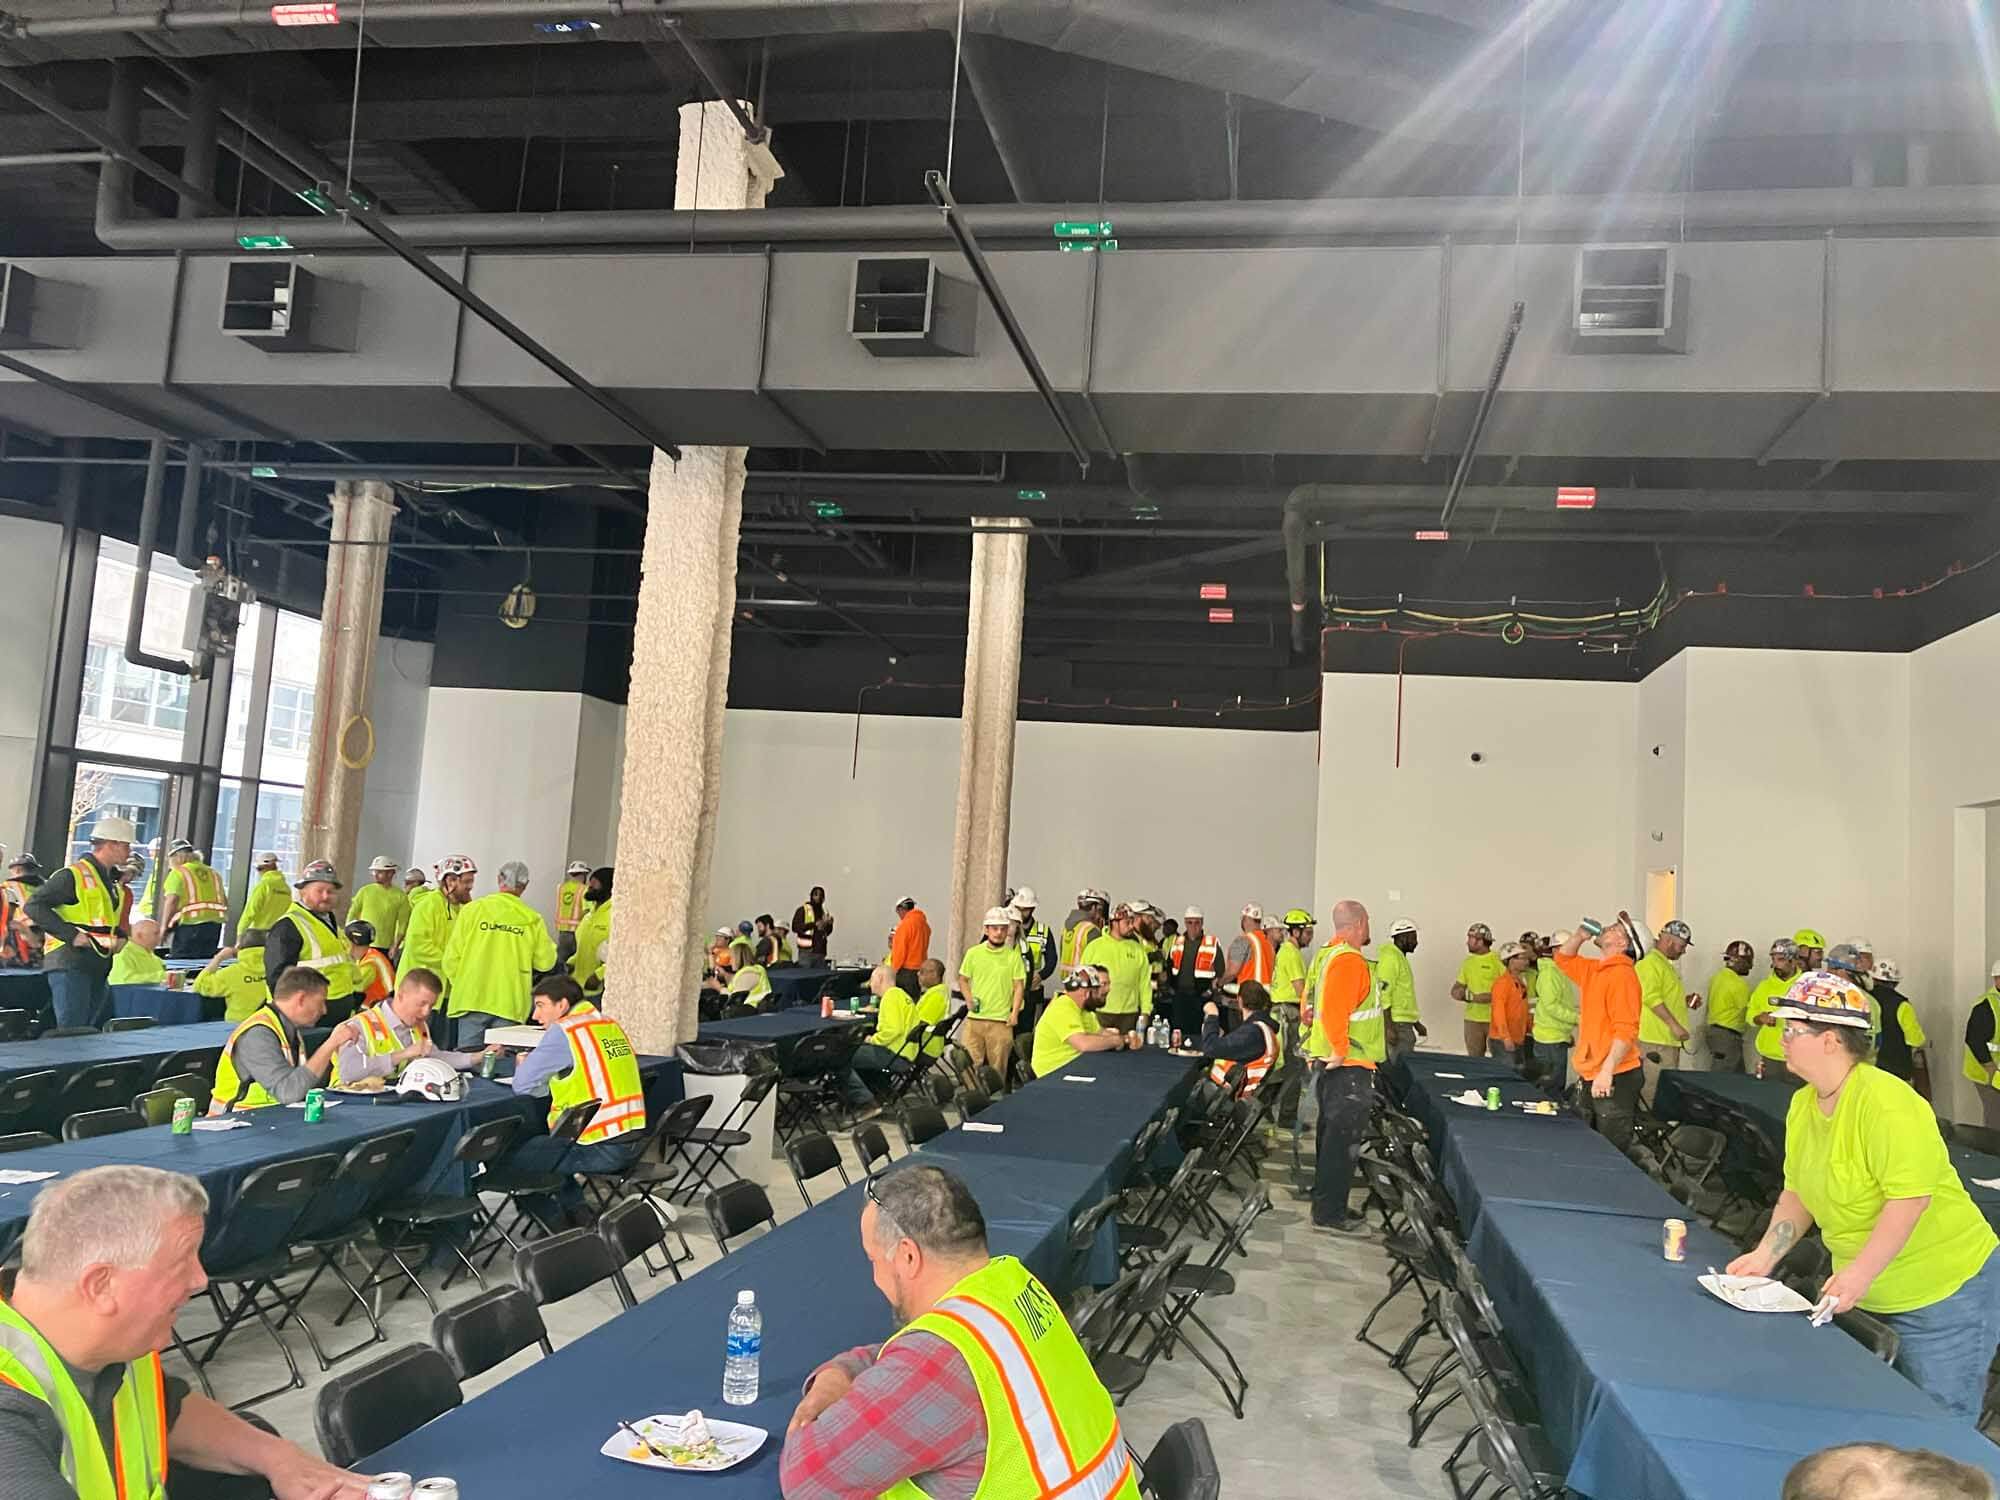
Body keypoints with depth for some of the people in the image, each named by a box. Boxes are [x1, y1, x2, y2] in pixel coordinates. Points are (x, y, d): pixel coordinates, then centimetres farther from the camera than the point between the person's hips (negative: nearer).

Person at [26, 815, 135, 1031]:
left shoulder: (112, 881, 17)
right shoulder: (74, 874, -12)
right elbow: (34, 905, -18)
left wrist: (121, 936, 11)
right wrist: (71, 935, -21)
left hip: (99, 966, 9)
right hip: (69, 964, -9)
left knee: (102, 1028, 13)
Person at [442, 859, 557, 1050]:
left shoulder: (473, 910, -2)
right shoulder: (533, 919, -2)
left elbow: (452, 957, -1)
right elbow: (545, 962, 4)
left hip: (472, 998, 0)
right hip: (511, 1003, 0)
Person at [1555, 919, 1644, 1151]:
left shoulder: (1622, 975, -16)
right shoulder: (1593, 970, 11)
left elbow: (1626, 1030, -24)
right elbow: (1564, 958, 29)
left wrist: (1606, 1072, -29)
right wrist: (1580, 935, 10)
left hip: (1614, 1079, -9)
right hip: (1590, 1077, 9)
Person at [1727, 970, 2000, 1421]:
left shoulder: (1886, 1103, -24)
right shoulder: (1803, 1104, 2)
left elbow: (1910, 1196, -29)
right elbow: (1798, 1193, 8)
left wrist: (1860, 1274, -31)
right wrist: (1765, 1256, -3)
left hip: (1943, 1295, -8)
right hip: (1869, 1299, 8)